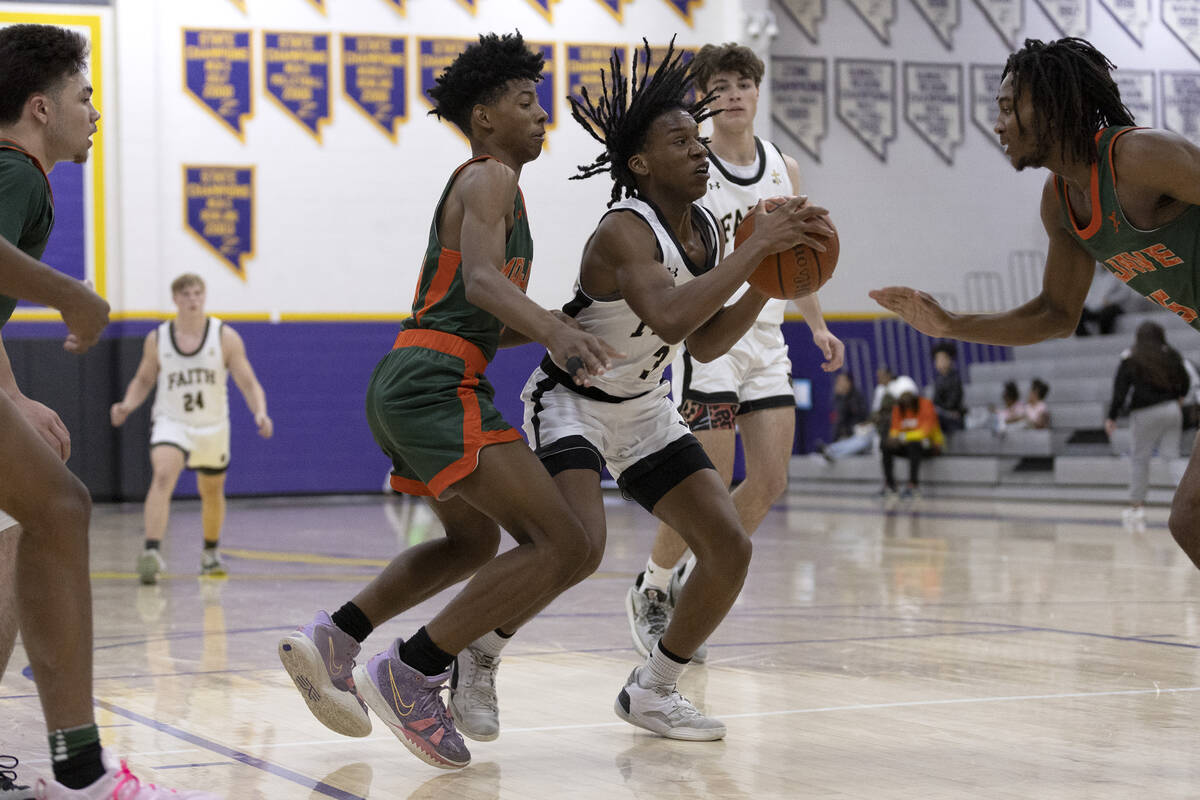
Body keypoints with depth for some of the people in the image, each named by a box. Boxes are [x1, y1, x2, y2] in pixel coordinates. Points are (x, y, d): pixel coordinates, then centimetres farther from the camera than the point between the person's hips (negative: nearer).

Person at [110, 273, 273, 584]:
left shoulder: (226, 337, -8)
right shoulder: (156, 339, -4)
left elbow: (249, 384, -10)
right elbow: (143, 380, 9)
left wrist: (260, 413, -29)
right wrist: (127, 406, -11)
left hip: (213, 427, 1)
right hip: (171, 422, -1)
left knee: (212, 492, 17)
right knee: (162, 476, -28)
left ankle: (211, 552, 43)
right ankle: (152, 552, -38)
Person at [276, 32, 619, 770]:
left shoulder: (486, 186, 27)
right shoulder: (490, 178, -4)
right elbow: (481, 278, -23)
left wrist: (576, 328, 23)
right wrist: (554, 329, -40)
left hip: (411, 385, 11)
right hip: (435, 382, -11)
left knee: (474, 541, 31)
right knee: (563, 544, -17)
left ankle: (332, 640, 24)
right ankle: (411, 674, -14)